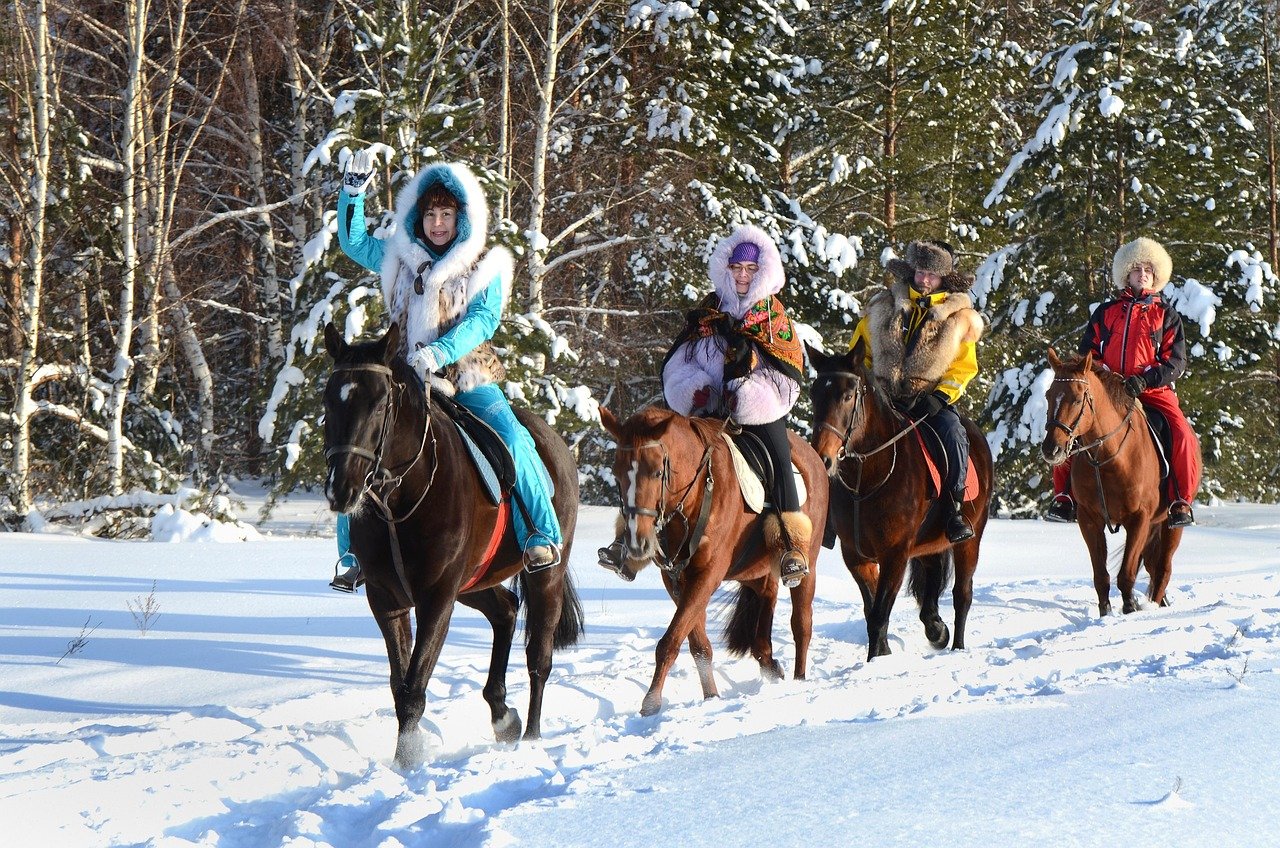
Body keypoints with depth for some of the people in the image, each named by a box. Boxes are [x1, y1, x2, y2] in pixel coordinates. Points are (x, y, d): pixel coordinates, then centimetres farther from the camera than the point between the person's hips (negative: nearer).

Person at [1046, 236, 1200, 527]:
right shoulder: (1106, 312, 16)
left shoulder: (1166, 315, 10)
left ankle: (1181, 500, -16)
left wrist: (1145, 380, -15)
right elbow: (1086, 353, 17)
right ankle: (1064, 495, -6)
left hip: (1152, 391, -2)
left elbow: (1176, 362, 2)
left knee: (1182, 436, -26)